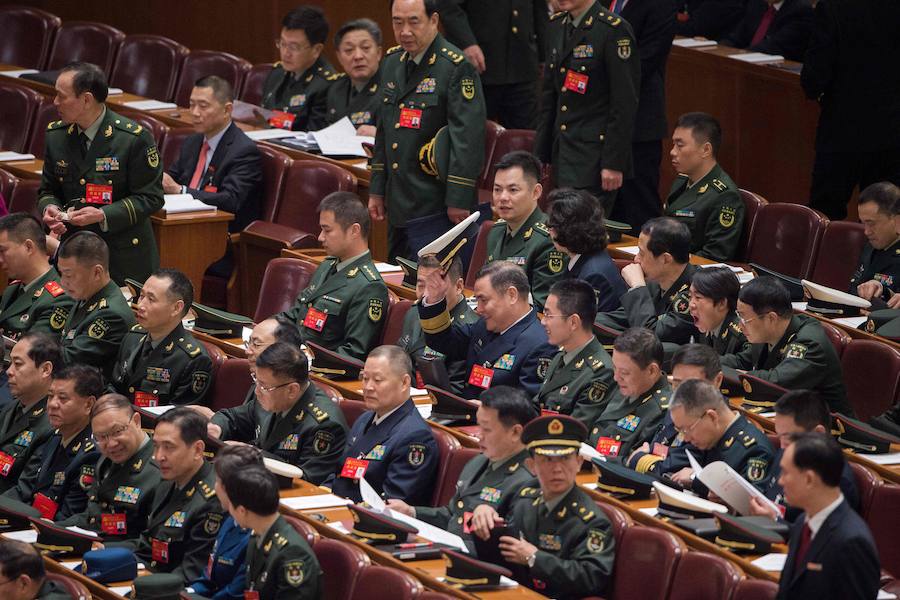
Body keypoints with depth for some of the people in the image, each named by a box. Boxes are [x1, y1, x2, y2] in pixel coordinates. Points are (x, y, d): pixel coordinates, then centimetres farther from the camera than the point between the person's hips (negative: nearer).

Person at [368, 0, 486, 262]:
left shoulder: (456, 67, -13)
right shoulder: (392, 63, 11)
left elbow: (468, 138, -18)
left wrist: (458, 200, -20)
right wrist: (377, 189, 17)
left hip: (435, 209, -8)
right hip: (399, 205, 8)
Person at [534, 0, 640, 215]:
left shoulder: (614, 30, -12)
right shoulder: (556, 26, 12)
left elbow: (625, 103, -13)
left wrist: (614, 163, -15)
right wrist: (540, 153, 16)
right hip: (563, 151, 7)